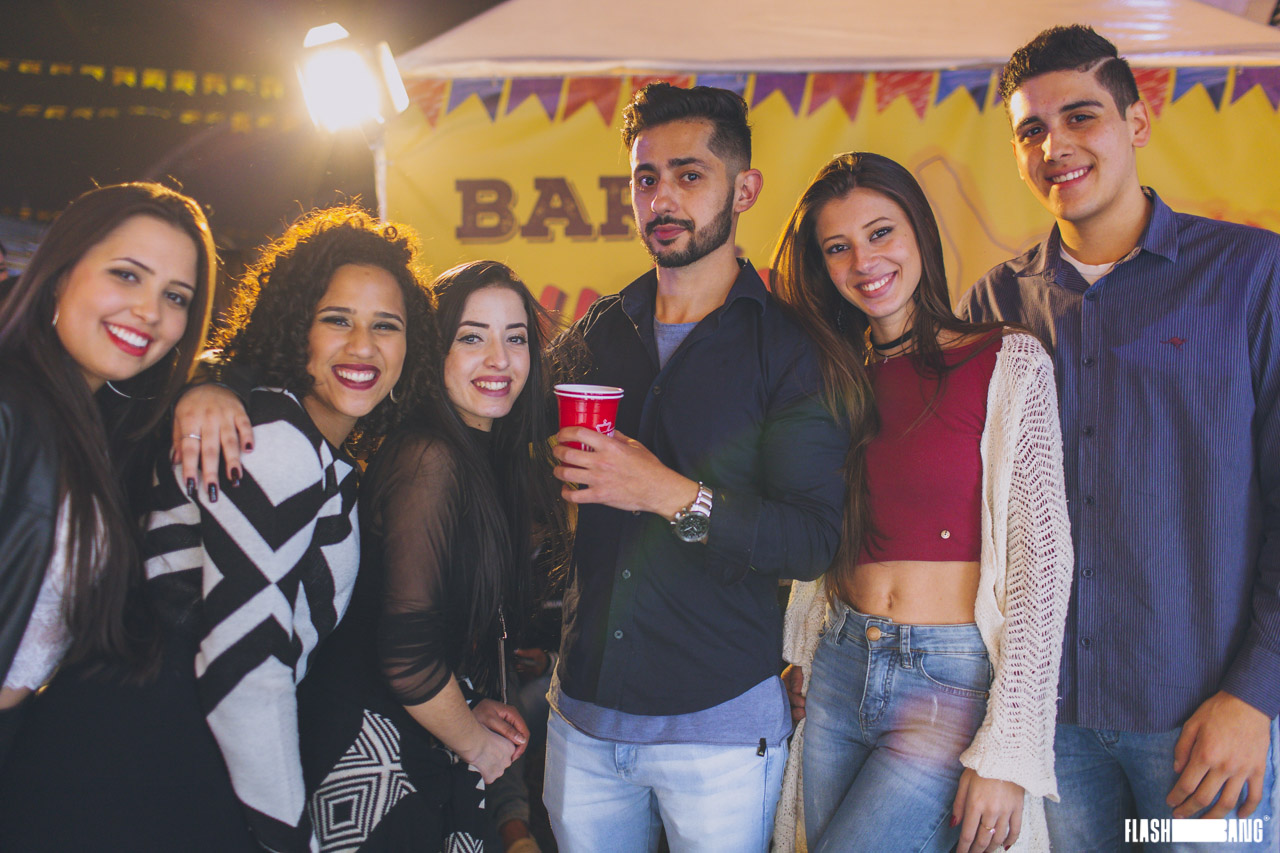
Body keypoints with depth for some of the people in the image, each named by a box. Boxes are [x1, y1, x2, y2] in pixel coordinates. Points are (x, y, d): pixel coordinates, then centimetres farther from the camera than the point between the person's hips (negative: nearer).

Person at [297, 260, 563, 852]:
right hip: (379, 756, -8)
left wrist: (475, 705, 3)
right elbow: (405, 652, -22)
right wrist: (476, 743, -8)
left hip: (441, 745, 8)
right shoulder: (430, 460, -21)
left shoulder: (495, 457, 4)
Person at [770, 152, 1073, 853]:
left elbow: (1041, 558, -10)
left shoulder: (1009, 363, -6)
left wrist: (1008, 750, -14)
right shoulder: (837, 377, 8)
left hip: (953, 686, -5)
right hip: (839, 670, 5)